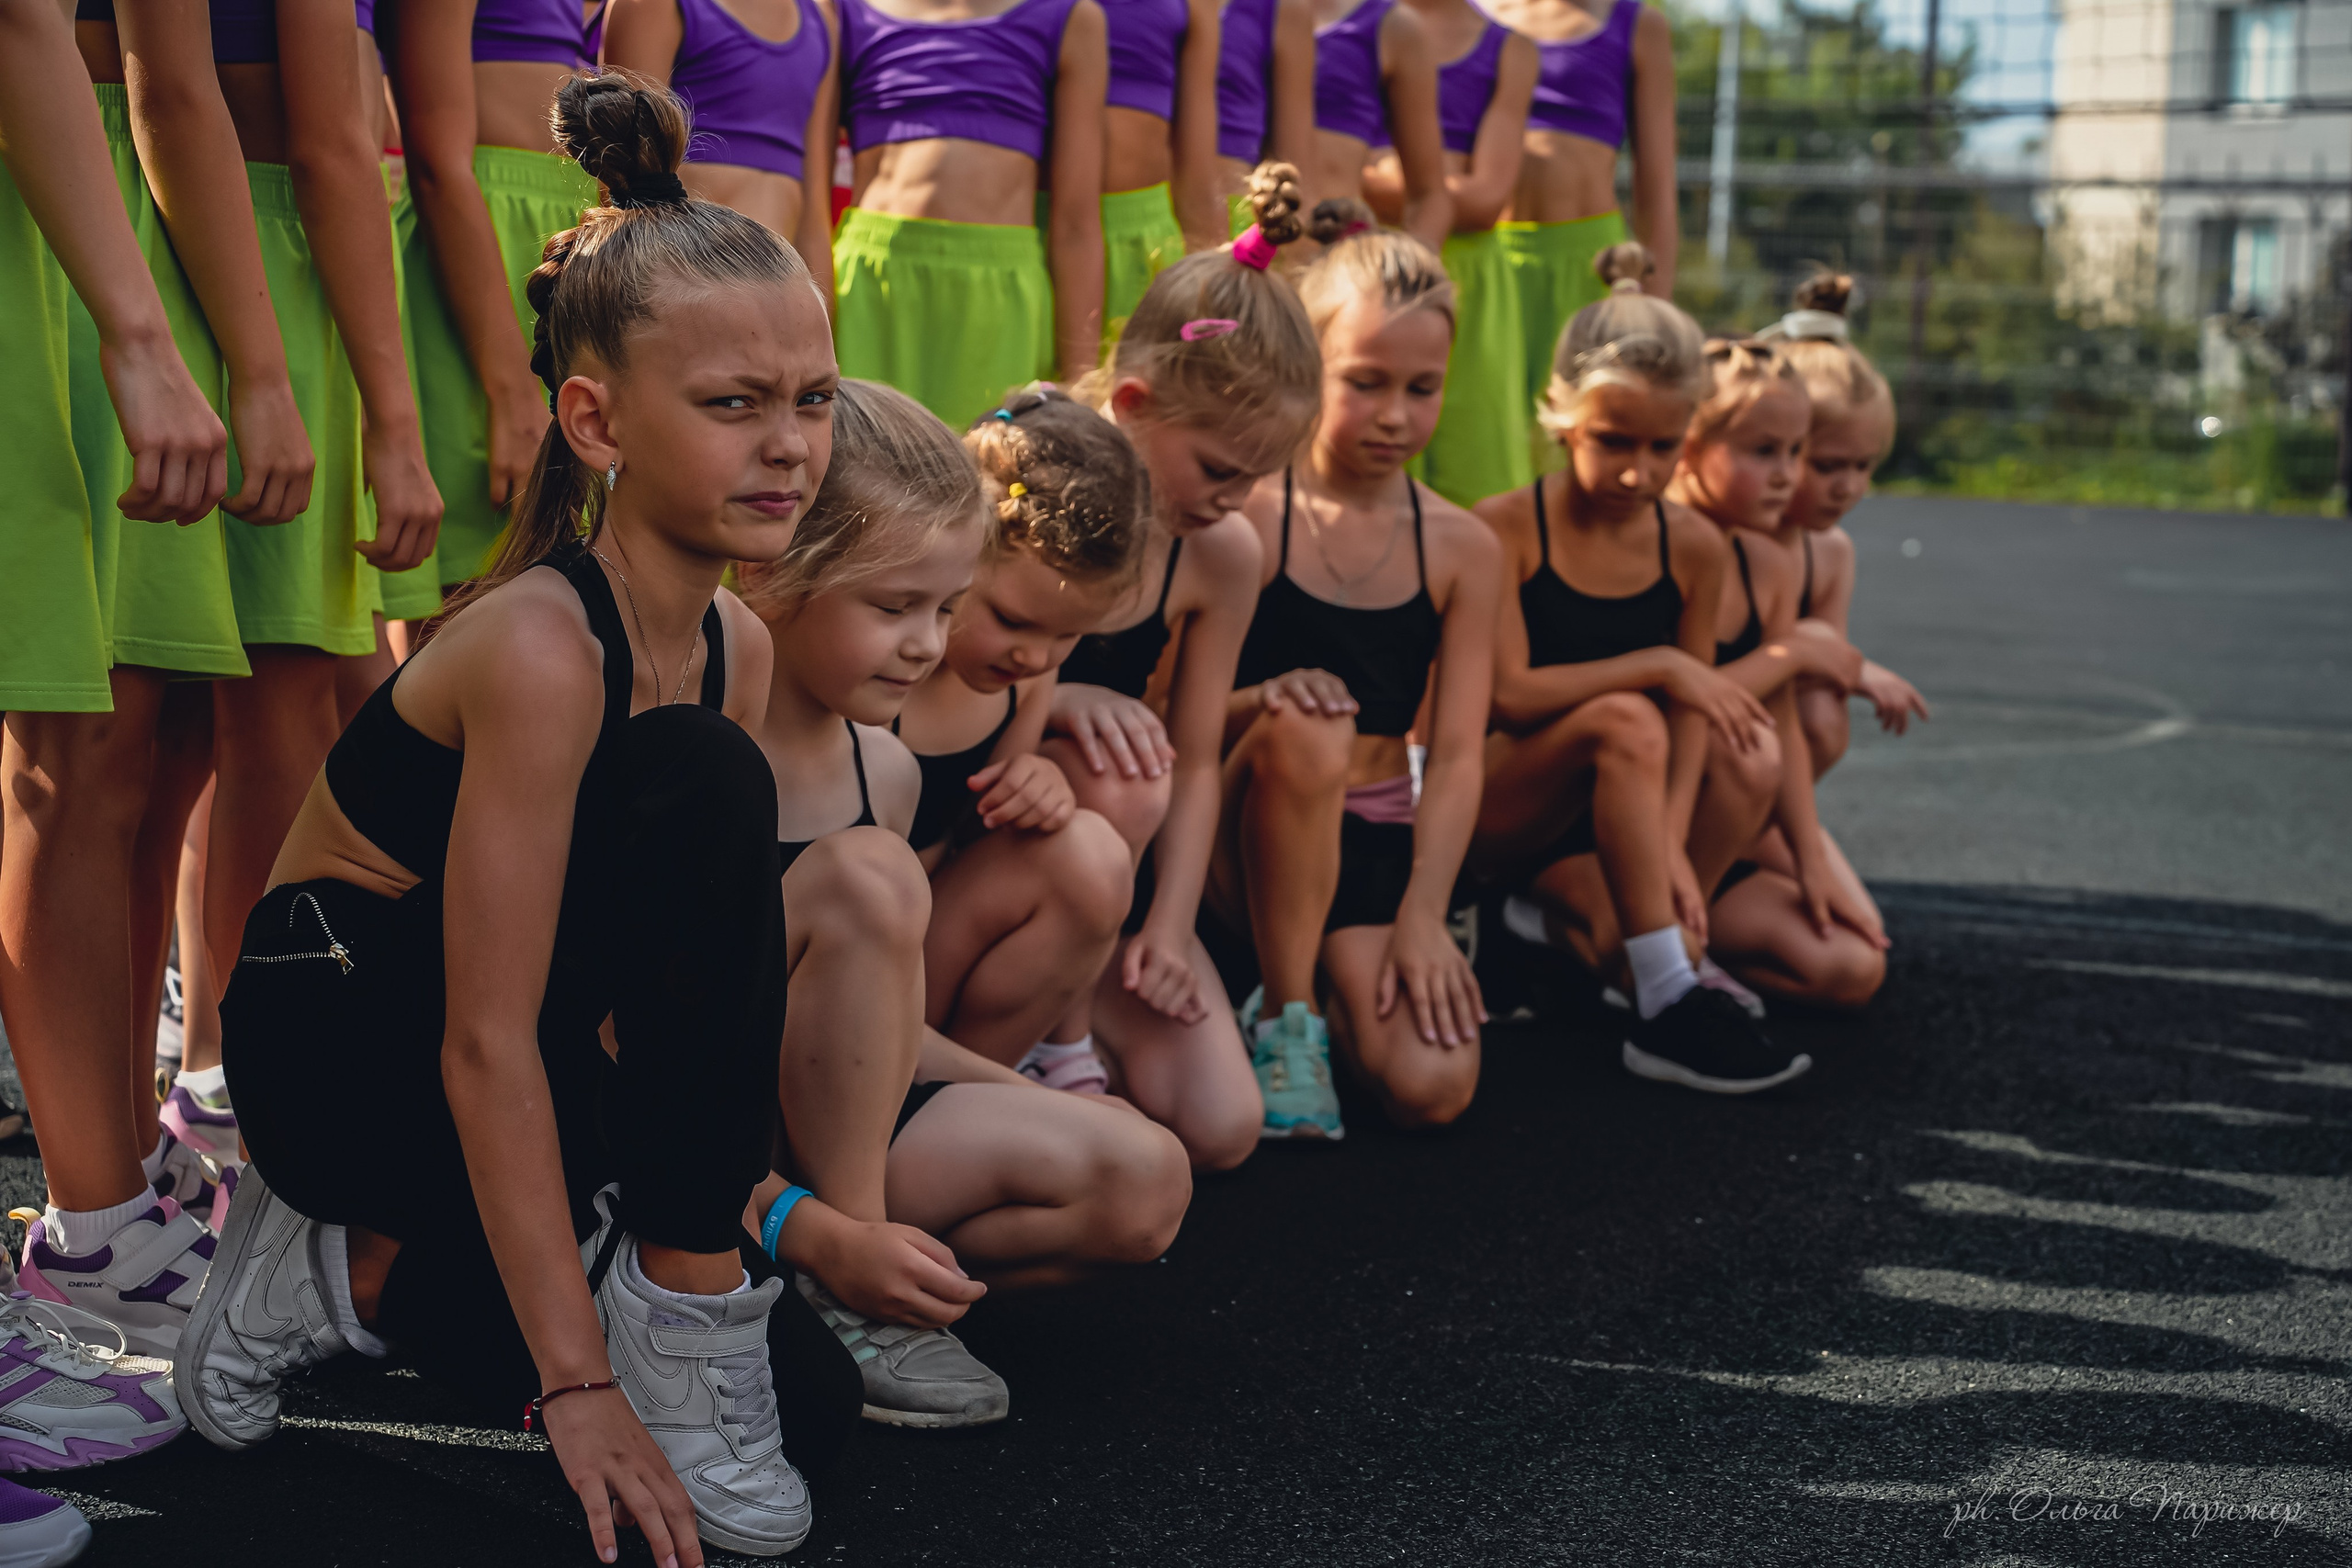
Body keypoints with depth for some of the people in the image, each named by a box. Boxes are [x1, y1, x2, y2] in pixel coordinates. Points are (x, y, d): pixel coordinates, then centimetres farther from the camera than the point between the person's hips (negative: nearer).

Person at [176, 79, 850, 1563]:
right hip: (340, 1048, -8)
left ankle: (365, 1269, 14)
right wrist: (579, 1383, -27)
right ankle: (679, 1310, -17)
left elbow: (733, 969, -1)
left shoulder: (738, 642, -2)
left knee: (807, 1399, -1)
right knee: (702, 785, -28)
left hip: (512, 1079, 8)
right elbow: (485, 1044, -28)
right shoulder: (537, 647, -26)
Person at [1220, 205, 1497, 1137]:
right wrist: (1259, 702, -29)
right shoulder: (1247, 516, -6)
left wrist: (1423, 912, -14)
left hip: (1377, 840, 2)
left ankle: (1332, 980, 14)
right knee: (1306, 729, -37)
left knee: (1431, 1088, -21)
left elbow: (1455, 755, -1)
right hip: (1247, 835, -2)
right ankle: (1281, 1014, -17)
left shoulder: (1460, 548, 4)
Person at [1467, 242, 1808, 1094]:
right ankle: (1667, 1007, -30)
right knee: (1625, 721, -33)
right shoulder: (1505, 529, -12)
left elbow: (1695, 714, -5)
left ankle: (1562, 911, -4)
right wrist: (1659, 664, -21)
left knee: (1753, 754, -21)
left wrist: (1670, 844, -20)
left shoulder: (1693, 547, 0)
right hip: (1492, 806, -5)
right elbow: (1510, 694, -21)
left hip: (1603, 818, 5)